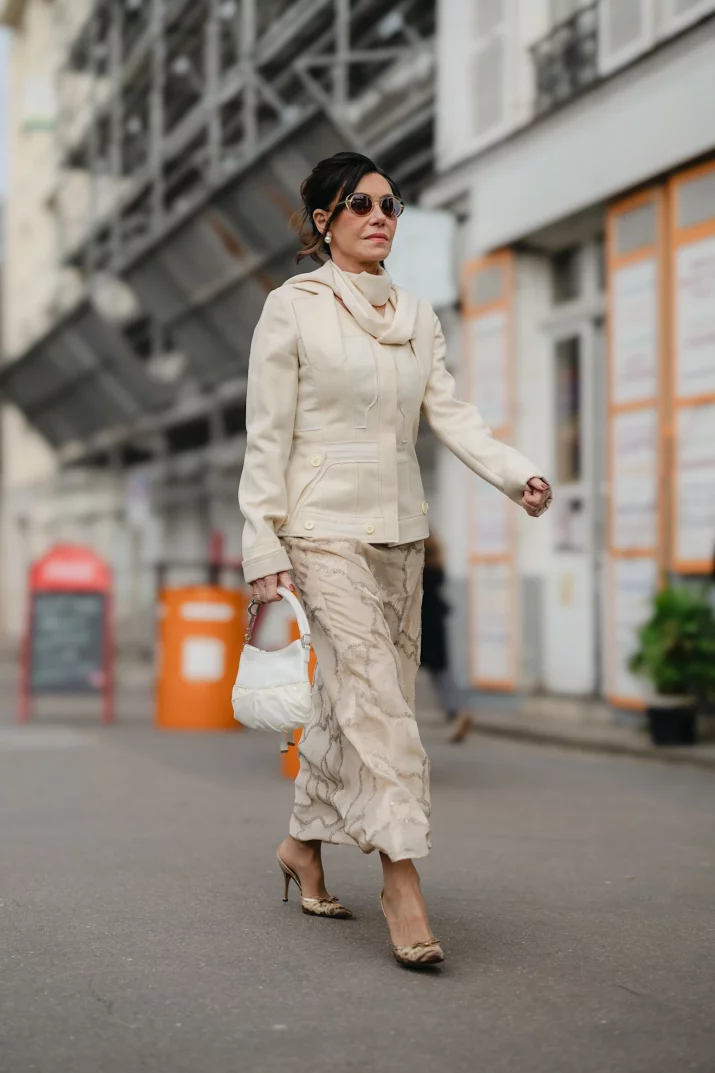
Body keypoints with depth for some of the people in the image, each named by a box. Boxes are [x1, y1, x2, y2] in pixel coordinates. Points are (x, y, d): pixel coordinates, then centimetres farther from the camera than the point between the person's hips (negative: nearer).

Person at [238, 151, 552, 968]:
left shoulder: (416, 315, 13)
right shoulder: (292, 308, -4)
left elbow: (447, 410, 6)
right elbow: (267, 436, -6)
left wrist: (516, 473, -10)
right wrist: (263, 548, -11)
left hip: (400, 529, 6)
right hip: (325, 527, -6)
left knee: (356, 697, 10)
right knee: (373, 695, -14)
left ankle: (305, 842, 28)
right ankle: (401, 879, -14)